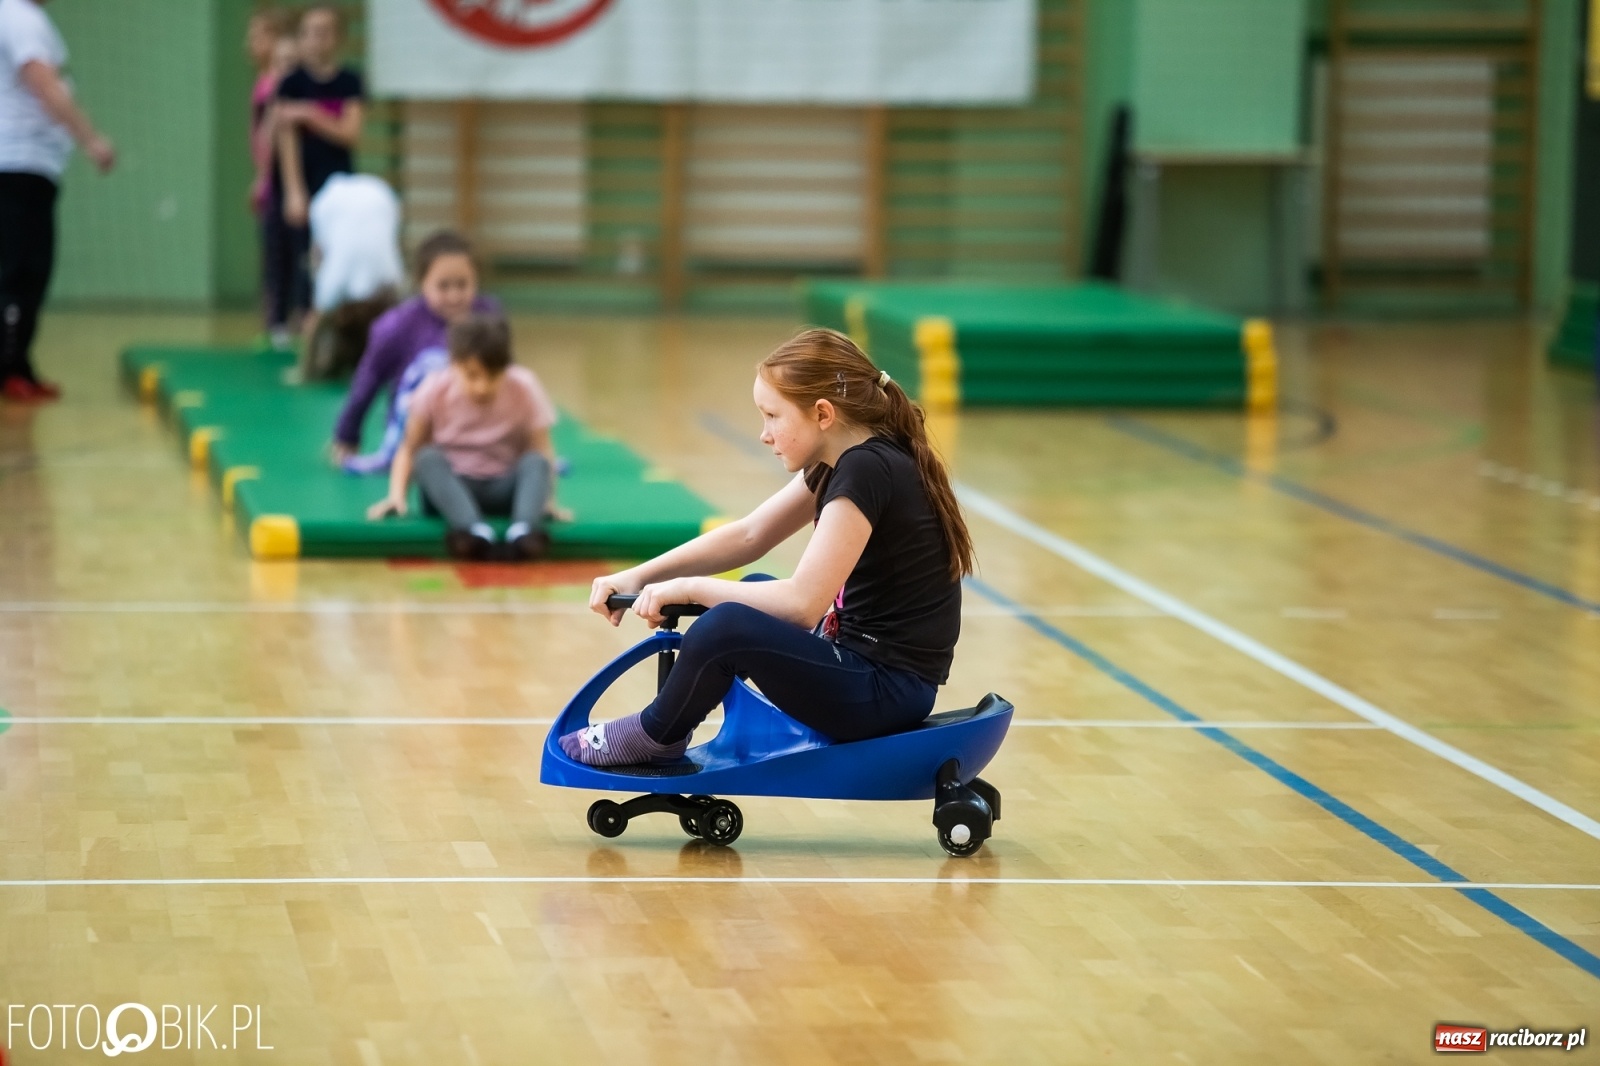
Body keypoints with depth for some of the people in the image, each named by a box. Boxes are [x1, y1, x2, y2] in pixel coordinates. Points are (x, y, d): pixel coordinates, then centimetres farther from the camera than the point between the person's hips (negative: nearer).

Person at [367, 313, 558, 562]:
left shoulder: (525, 390, -9)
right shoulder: (434, 392, -10)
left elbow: (541, 452, -9)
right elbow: (410, 450, -4)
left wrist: (547, 500, -26)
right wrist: (396, 495, -20)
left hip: (503, 491, 0)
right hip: (451, 489, 0)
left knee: (535, 463, -29)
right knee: (428, 459, -31)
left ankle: (524, 529, -56)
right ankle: (473, 530, -56)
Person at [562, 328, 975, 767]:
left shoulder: (867, 471, -21)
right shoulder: (844, 462, 8)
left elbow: (802, 602, -25)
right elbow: (749, 535, 14)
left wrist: (689, 587, -14)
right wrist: (639, 576, 6)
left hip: (887, 691, -10)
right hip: (864, 658, 10)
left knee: (726, 627, -23)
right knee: (751, 595, 28)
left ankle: (653, 739, 3)